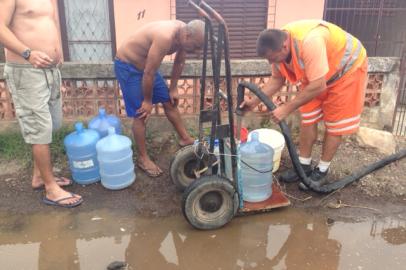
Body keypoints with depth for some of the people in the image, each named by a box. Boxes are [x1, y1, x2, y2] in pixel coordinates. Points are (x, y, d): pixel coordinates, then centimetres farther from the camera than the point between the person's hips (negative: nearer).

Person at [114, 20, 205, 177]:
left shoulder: (184, 34, -11)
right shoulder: (165, 37, -37)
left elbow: (179, 63, 6)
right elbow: (149, 73, -30)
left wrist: (173, 89, 11)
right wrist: (147, 101, -17)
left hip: (145, 65, 8)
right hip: (127, 66, -8)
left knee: (170, 102, 11)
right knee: (141, 114, -5)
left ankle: (185, 139, 28)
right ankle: (142, 159, 9)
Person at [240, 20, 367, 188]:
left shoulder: (309, 42, -42)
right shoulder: (279, 45, -17)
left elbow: (318, 86, -40)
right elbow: (277, 79, -3)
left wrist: (287, 108, -36)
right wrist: (255, 101, -10)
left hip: (347, 68, -7)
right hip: (316, 75, 7)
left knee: (334, 123, -1)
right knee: (308, 119, 6)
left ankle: (322, 170, 14)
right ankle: (304, 165, 19)